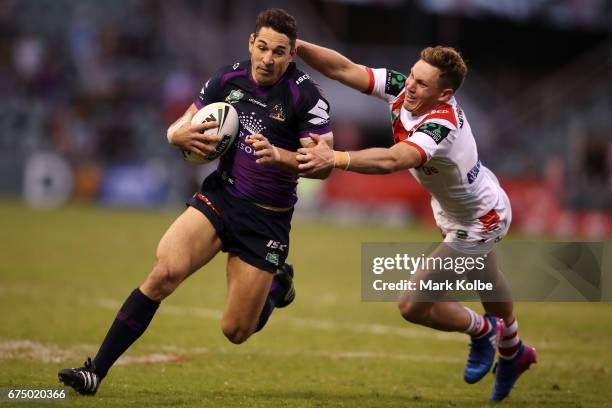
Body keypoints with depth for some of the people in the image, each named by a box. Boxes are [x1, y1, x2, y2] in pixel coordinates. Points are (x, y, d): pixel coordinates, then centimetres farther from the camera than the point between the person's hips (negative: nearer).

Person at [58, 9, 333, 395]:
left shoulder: (306, 94, -13)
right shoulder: (228, 78, -1)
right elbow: (178, 129, 10)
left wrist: (278, 155, -32)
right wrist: (182, 135, -15)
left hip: (268, 219, -2)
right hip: (219, 196, 3)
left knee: (236, 331, 0)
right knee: (165, 272, -24)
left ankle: (278, 283, 36)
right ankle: (96, 371, -20)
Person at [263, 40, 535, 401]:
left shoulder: (441, 126, -42)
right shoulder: (401, 89, -21)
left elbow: (392, 161, -60)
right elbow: (344, 69, -27)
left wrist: (335, 159, -72)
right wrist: (293, 45, -40)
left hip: (478, 223, -9)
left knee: (413, 306, -8)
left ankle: (482, 331, 20)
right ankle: (513, 354, 59)